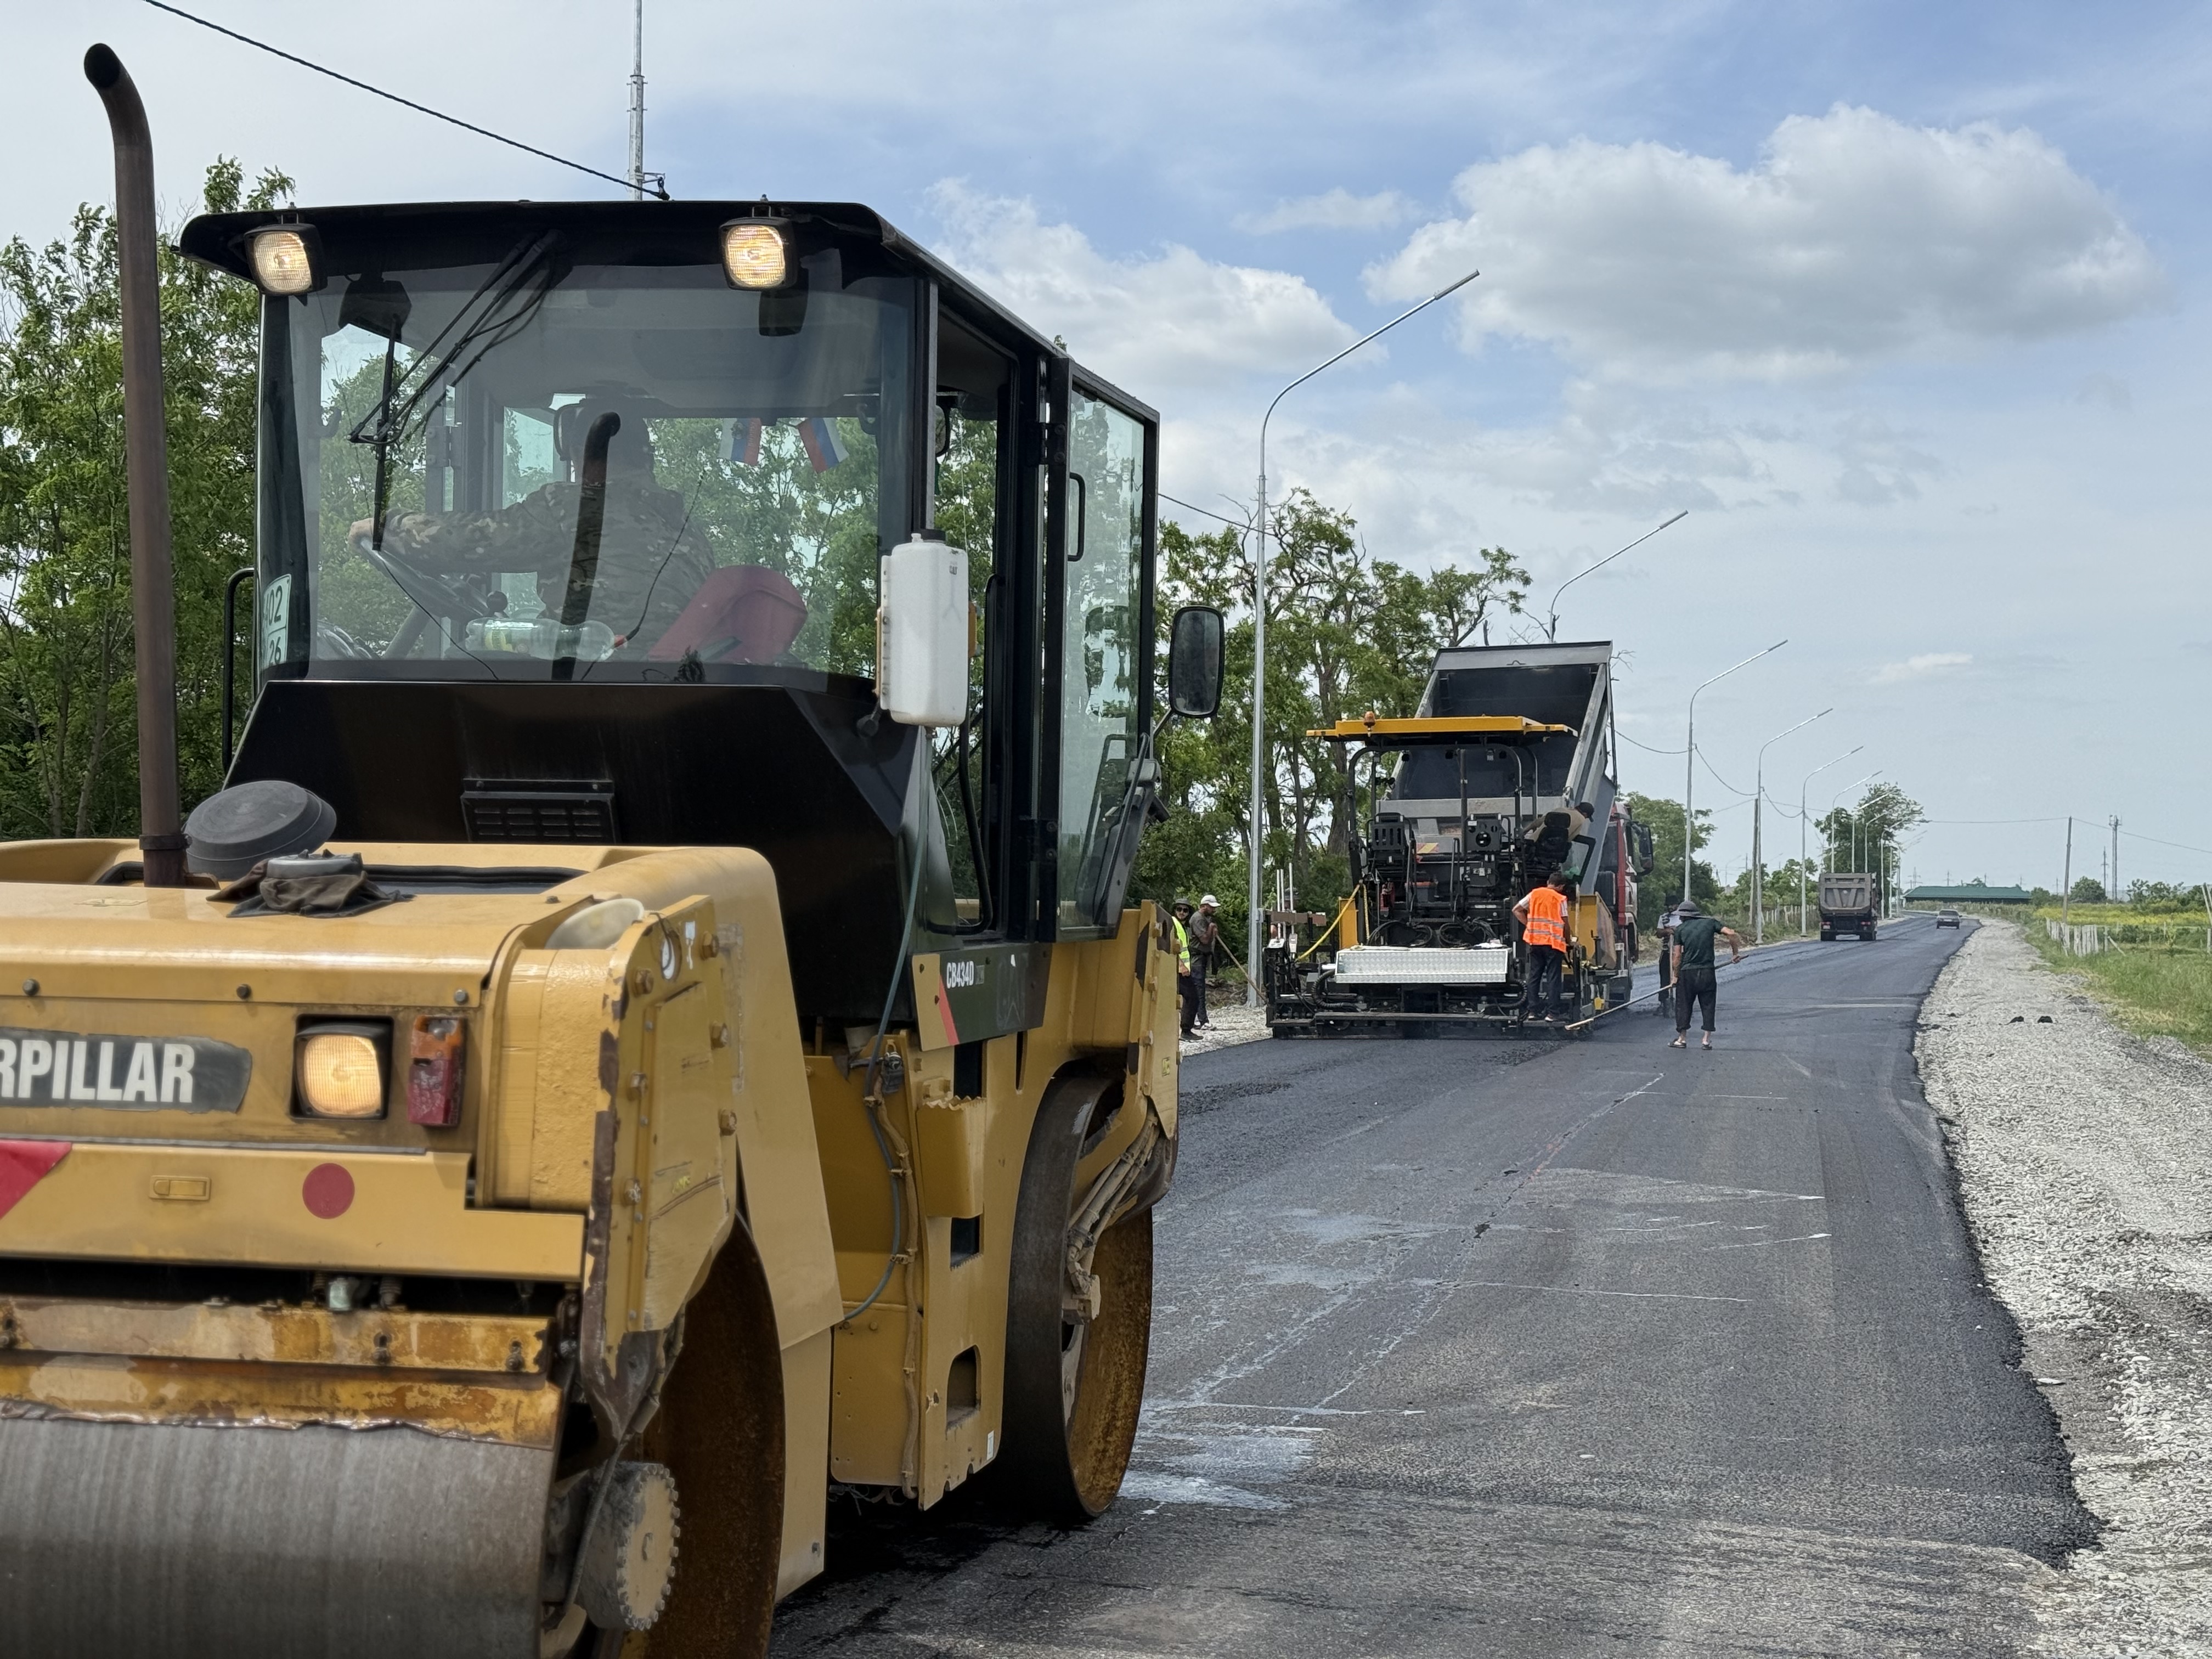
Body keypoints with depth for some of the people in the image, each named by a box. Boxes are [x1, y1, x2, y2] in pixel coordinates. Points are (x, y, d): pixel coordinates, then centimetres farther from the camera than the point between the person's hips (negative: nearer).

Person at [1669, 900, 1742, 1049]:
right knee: (1708, 1005, 9)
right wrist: (1736, 953, 4)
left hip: (1687, 972, -1)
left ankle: (1682, 1039, 12)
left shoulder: (1680, 929, 3)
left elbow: (1678, 955, -1)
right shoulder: (1710, 922, 7)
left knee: (1683, 1005, 9)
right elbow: (1731, 934, -6)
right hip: (1708, 972, 1)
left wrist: (1676, 976, 6)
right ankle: (1707, 1040, 7)